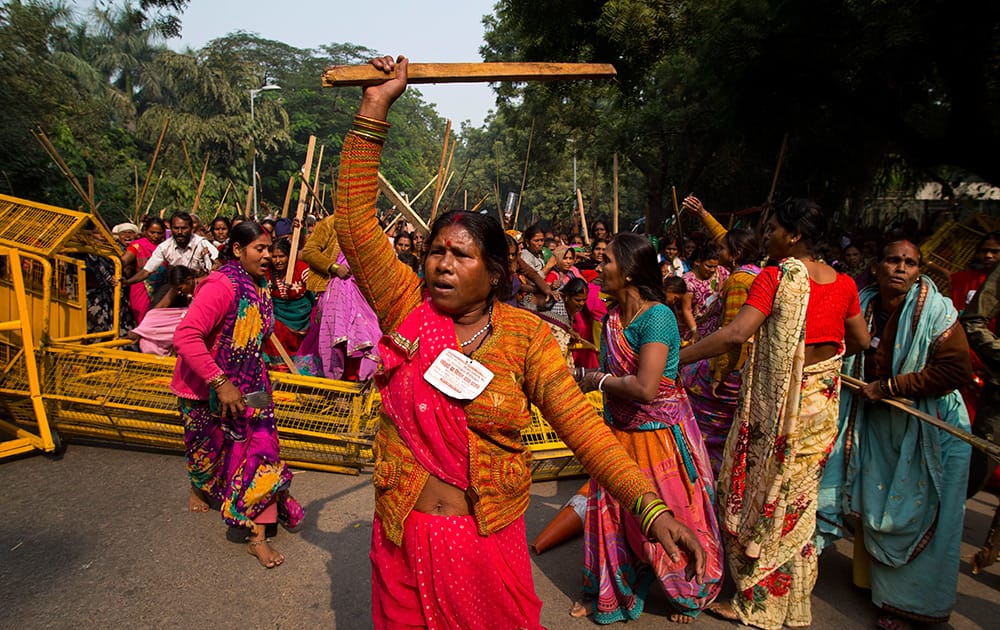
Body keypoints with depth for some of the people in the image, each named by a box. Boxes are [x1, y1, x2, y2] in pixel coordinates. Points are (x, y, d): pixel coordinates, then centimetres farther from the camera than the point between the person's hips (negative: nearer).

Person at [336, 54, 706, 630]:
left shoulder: (525, 333, -8)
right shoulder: (407, 308, -6)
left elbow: (579, 422, -15)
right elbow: (356, 225, -13)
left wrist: (651, 507, -26)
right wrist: (376, 107, -17)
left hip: (491, 541, -1)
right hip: (403, 537, 2)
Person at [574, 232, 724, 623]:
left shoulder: (656, 316, -23)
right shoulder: (612, 316, 2)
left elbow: (645, 388, -31)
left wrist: (599, 380, -17)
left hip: (659, 433, -7)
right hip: (620, 430, 7)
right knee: (612, 514, 15)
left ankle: (687, 596, 36)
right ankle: (609, 591, 36)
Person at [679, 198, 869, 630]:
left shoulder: (776, 276, -17)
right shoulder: (843, 282, 2)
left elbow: (736, 334, -28)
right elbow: (860, 341, 12)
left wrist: (673, 358, -25)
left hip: (780, 402, -7)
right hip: (822, 401, 7)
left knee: (762, 495, 8)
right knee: (797, 498, 19)